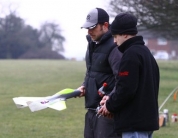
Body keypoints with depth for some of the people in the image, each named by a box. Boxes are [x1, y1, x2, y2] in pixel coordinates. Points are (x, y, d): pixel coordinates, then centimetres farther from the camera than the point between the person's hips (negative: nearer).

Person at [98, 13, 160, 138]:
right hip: (148, 117, 10)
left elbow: (126, 89, -21)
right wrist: (111, 98, 10)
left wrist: (110, 105, -5)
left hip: (134, 122, -10)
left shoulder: (131, 54, -14)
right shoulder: (146, 52, 17)